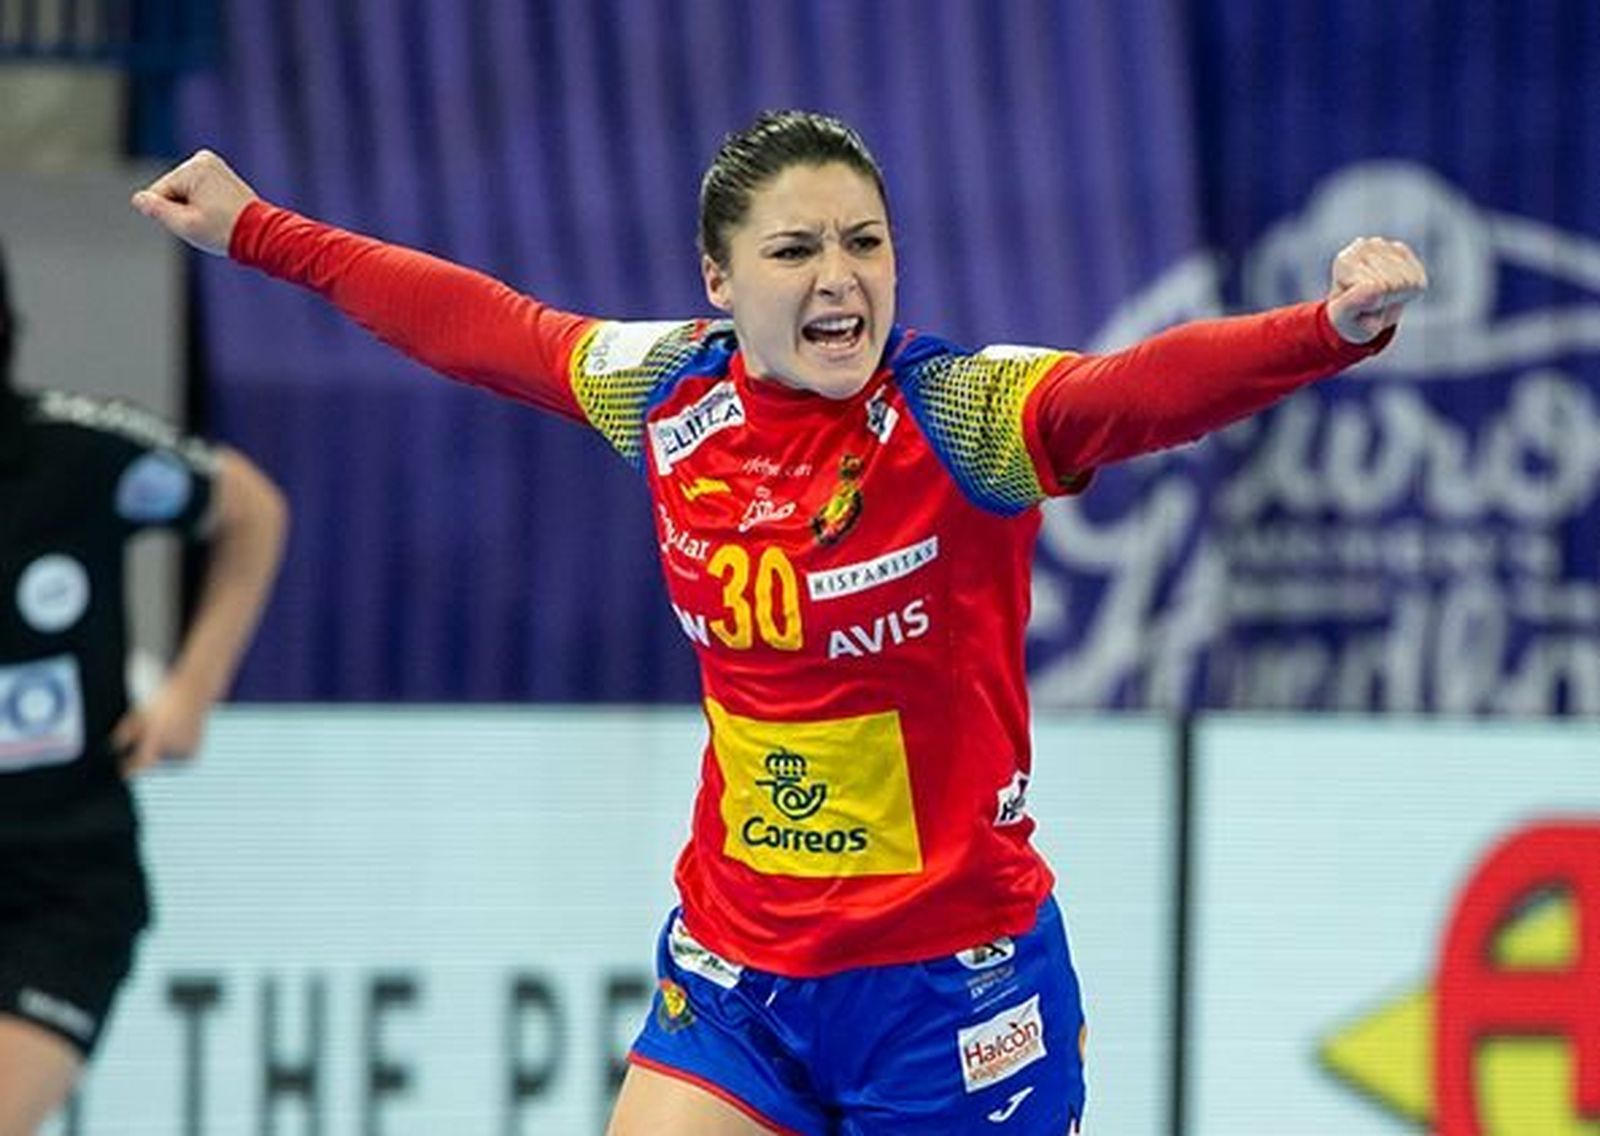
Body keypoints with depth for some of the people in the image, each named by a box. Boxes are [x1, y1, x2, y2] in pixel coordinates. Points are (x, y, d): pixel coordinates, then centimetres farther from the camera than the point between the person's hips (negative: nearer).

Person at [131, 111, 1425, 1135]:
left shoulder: (962, 414, -16)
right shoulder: (670, 393, -1)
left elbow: (1145, 388, -35)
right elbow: (477, 323, 16)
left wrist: (1332, 329, -54)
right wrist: (252, 230, 27)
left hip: (952, 984, -5)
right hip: (735, 971, 5)